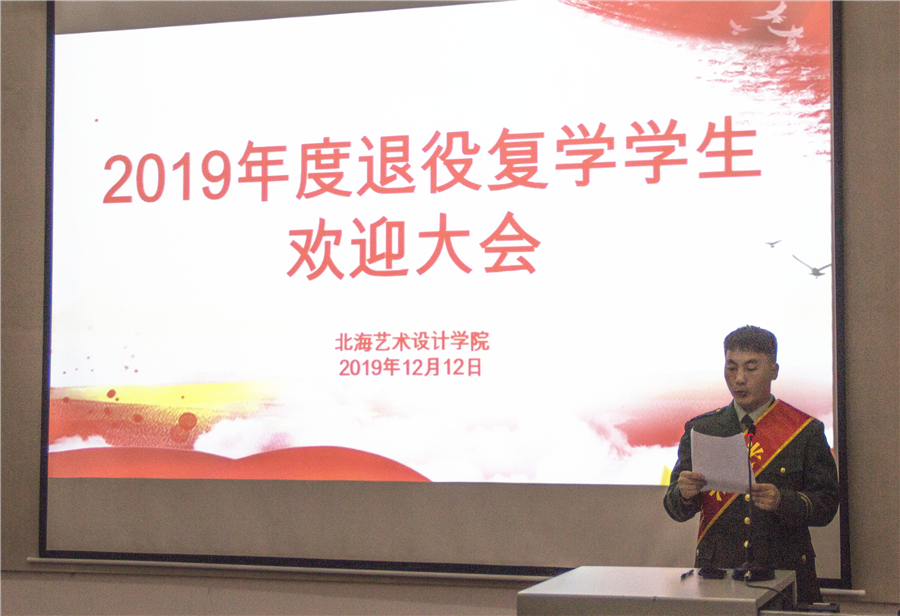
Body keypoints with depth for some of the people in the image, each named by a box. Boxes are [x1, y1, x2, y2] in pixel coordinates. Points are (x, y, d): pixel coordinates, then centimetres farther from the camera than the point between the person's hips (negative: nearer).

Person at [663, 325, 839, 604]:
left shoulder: (806, 431, 7)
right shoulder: (700, 429, 12)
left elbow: (827, 505, 2)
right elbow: (676, 510, 9)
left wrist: (782, 501, -15)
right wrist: (684, 493, -13)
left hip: (784, 571, -1)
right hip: (716, 572, 1)